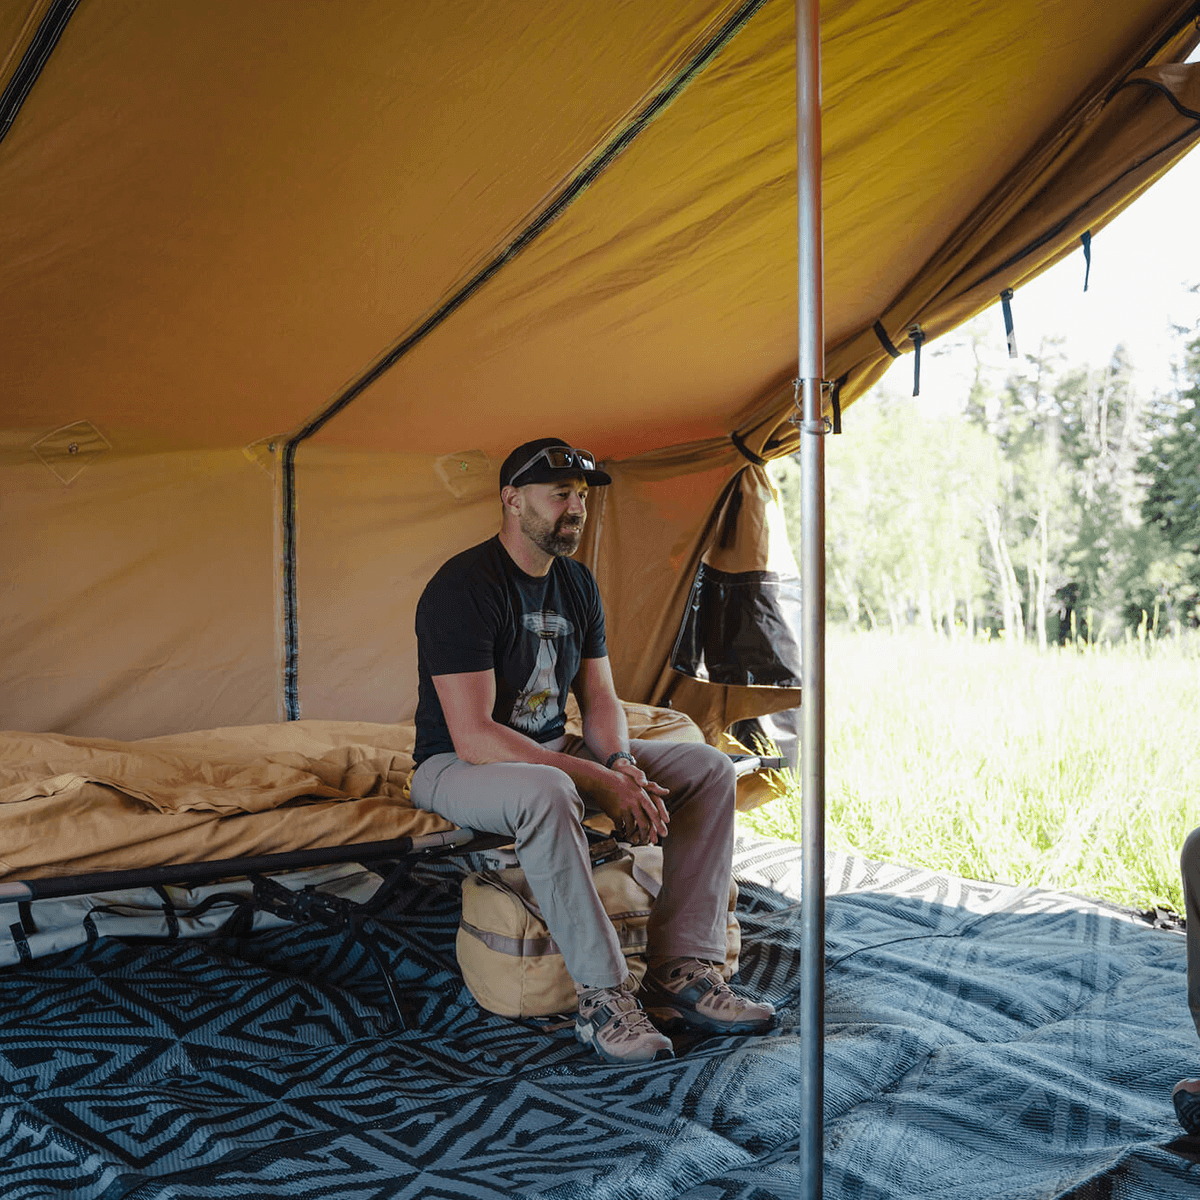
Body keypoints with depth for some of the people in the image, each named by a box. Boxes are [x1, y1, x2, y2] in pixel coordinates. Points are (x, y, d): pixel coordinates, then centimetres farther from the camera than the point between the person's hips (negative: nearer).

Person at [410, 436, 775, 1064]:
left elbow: (600, 699, 7)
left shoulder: (576, 583, 5)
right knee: (546, 792, -43)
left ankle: (680, 970, -10)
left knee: (709, 769, -5)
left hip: (555, 752, 8)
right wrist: (599, 780, -30)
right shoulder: (462, 588, -21)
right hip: (458, 768, -8)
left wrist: (624, 767, -16)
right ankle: (603, 996, -29)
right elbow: (473, 737, -27)